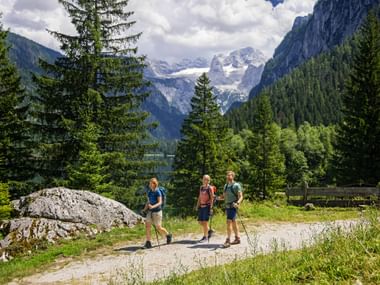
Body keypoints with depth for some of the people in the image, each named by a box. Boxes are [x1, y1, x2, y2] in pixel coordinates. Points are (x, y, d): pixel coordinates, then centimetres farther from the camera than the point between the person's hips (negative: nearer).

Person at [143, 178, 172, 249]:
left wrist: (153, 206, -34)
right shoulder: (149, 191, 6)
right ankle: (148, 243, -1)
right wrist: (145, 209, 2)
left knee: (158, 228, 3)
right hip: (150, 211, 6)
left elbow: (160, 202, -19)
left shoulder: (158, 192, -14)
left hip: (157, 211, -6)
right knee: (147, 226, -5)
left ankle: (168, 235, 30)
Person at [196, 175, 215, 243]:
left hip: (207, 206, -7)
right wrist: (197, 206, 12)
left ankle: (205, 237, 4)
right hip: (201, 206, 7)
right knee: (200, 222, 8)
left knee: (205, 221, -6)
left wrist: (211, 208, -15)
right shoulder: (201, 187, 13)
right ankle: (208, 231, 29)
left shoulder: (210, 188, -7)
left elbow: (212, 198, -10)